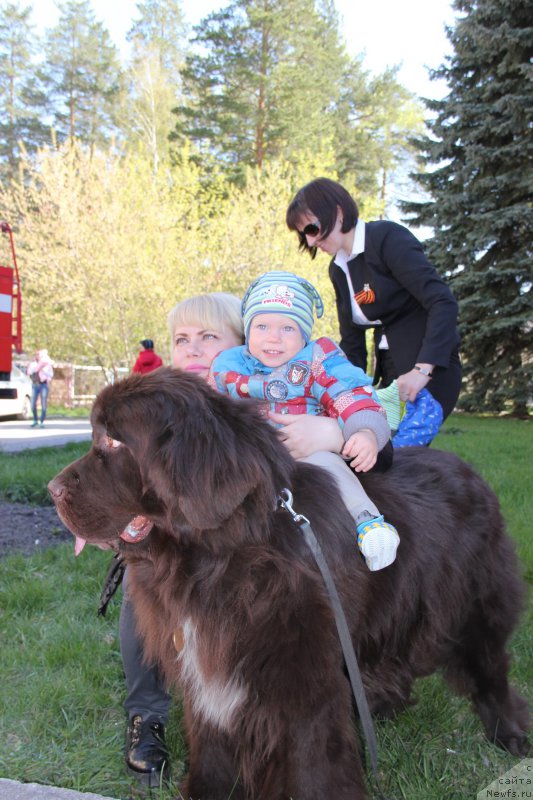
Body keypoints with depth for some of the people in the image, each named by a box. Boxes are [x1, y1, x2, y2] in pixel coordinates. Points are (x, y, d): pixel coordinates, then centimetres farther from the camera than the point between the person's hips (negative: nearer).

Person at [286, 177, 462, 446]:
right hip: (390, 373, 7)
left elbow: (444, 303, -20)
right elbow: (351, 340, 15)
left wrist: (422, 370, -27)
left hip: (430, 367, -7)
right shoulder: (338, 268, 11)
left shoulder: (388, 238, -11)